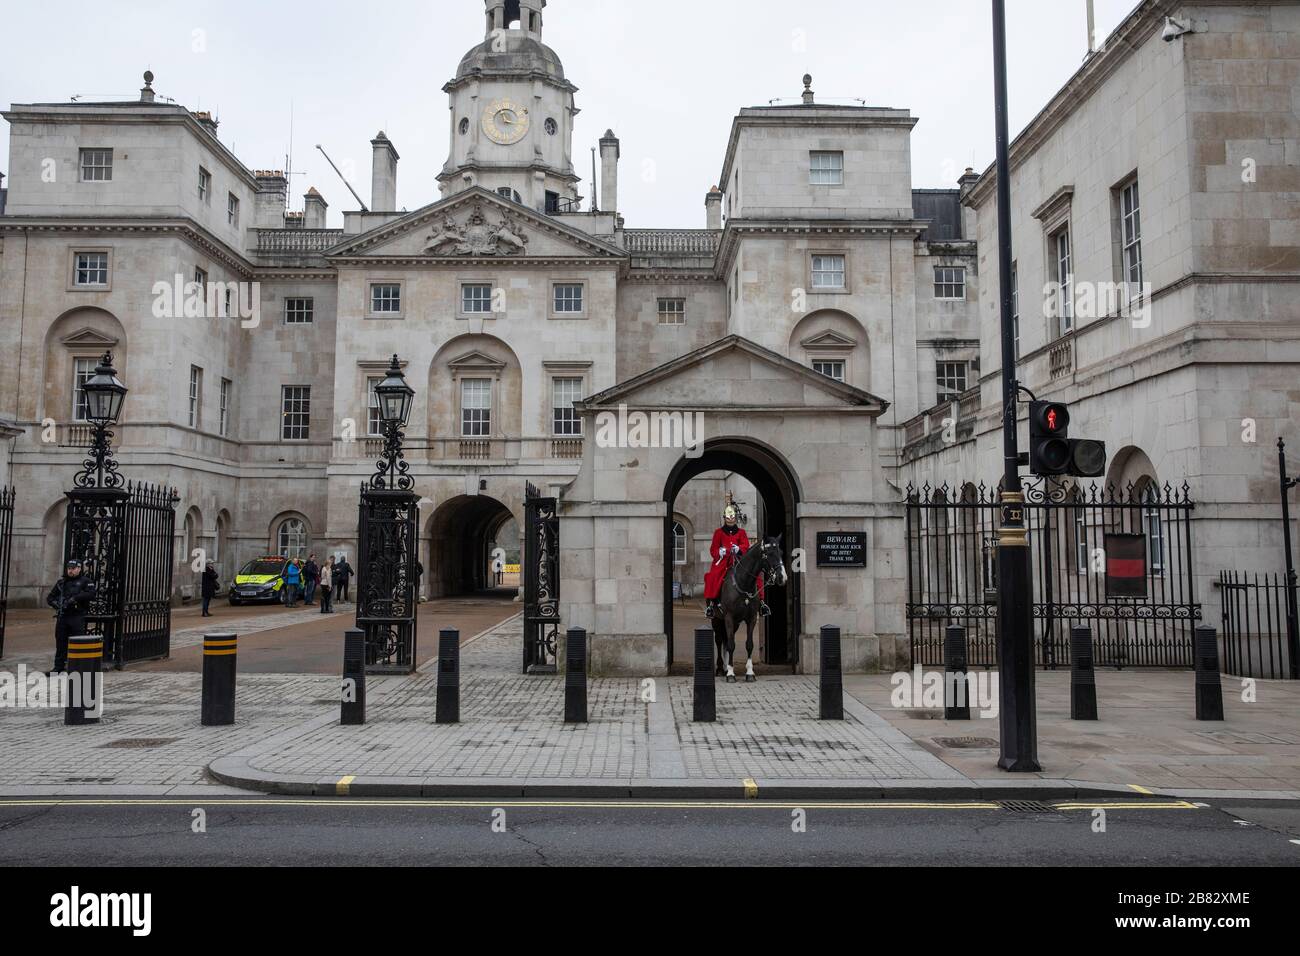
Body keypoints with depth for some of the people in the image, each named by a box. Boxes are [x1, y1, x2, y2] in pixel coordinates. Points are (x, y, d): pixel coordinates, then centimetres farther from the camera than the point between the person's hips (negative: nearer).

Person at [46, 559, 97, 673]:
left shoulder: (85, 581, 3)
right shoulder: (62, 582, 18)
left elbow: (91, 594, -13)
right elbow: (50, 598, 20)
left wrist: (76, 597, -19)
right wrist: (56, 604, 0)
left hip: (78, 617, -5)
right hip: (62, 617, 5)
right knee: (60, 642, 9)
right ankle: (58, 667, 17)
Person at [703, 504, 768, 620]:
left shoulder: (741, 532, 15)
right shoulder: (719, 532, 13)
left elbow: (746, 545, 0)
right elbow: (713, 549, 8)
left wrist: (739, 548, -22)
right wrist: (719, 552, -15)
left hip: (739, 560, 1)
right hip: (723, 561, -1)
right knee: (712, 577, -28)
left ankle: (761, 600, -10)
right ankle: (711, 602, -22)